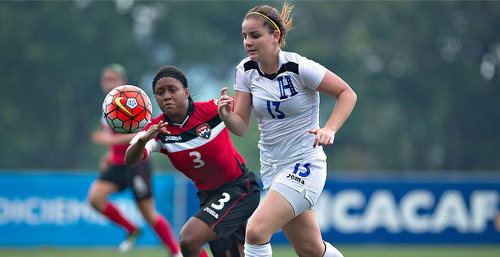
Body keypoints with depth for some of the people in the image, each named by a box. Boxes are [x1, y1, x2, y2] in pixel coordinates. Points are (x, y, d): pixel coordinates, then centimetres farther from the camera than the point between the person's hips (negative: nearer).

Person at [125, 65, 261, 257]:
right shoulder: (157, 129, -8)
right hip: (208, 196, 5)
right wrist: (142, 140, -44)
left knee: (188, 239, -22)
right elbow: (130, 160, -26)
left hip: (239, 188, -5)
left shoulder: (212, 110, -17)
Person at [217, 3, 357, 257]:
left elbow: (347, 93, -8)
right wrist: (227, 115, -23)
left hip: (304, 165, -6)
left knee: (256, 230, -23)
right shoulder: (246, 71, 0)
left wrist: (329, 129, -23)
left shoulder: (299, 67, -17)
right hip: (272, 168, 7)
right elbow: (241, 127, -1)